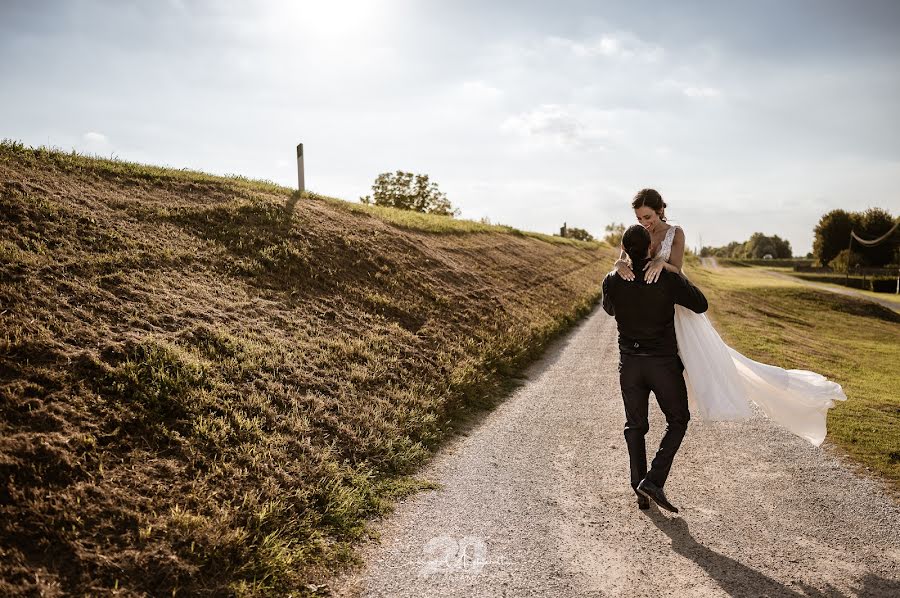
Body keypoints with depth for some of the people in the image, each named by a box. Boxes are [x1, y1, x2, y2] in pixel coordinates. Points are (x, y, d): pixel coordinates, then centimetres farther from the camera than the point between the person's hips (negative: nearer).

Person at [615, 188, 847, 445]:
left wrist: (661, 262, -38)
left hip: (679, 307, -3)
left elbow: (676, 270, -14)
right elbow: (620, 261, -10)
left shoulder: (675, 233, -5)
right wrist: (621, 265, -35)